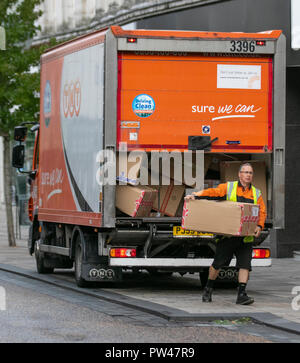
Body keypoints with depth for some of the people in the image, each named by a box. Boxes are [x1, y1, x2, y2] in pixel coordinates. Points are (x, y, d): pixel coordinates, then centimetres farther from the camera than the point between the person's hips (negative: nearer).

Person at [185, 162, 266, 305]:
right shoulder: (228, 188, 6)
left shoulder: (256, 194, 13)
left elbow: (262, 212, 7)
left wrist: (259, 226, -12)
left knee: (245, 264, -7)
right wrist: (195, 195, -20)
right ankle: (208, 289, 19)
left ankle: (241, 294, -5)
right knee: (218, 263, 1)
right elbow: (213, 192, -4)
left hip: (246, 236, 2)